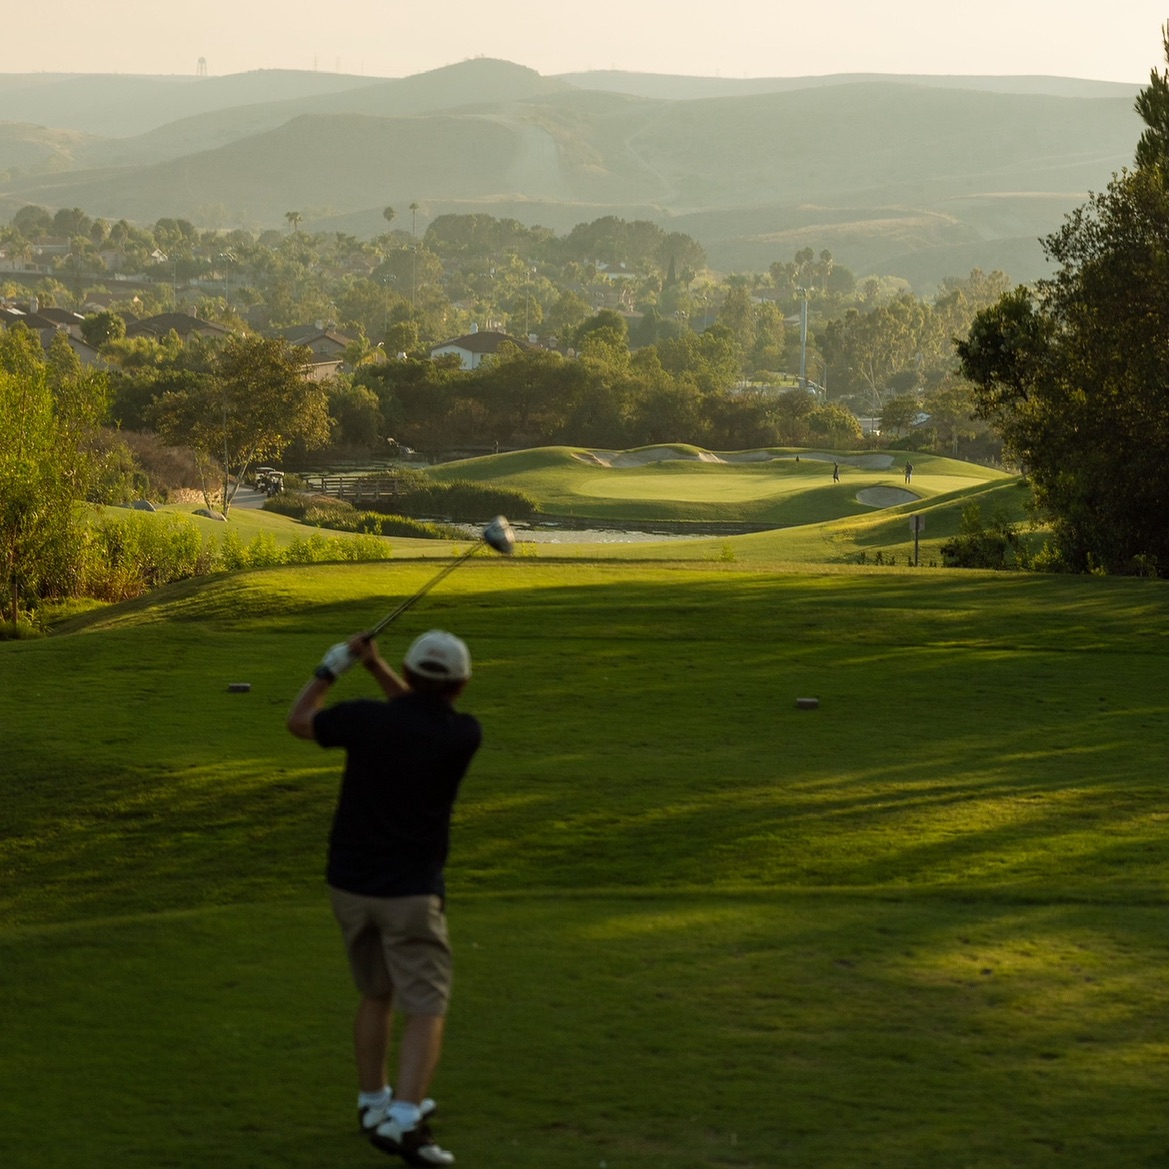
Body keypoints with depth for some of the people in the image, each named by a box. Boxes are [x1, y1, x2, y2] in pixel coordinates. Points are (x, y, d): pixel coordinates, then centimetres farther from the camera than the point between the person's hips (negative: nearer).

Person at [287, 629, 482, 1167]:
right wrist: (375, 665, 11)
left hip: (349, 884, 4)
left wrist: (333, 666, 21)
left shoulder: (366, 718, -9)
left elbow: (299, 721, 11)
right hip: (411, 891, -4)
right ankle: (403, 1121, -19)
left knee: (376, 995, 22)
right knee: (425, 1010, -3)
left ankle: (373, 1103, 33)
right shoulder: (465, 735, -8)